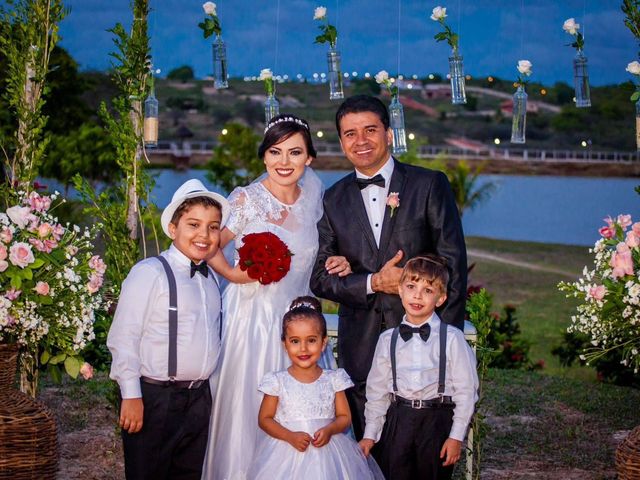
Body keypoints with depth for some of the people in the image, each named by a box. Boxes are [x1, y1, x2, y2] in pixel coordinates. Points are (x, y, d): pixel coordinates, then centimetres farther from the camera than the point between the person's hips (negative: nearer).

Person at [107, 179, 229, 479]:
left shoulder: (211, 279, 10)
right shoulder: (150, 273, -13)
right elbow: (123, 338, -14)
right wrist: (131, 395, -16)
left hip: (199, 398, 7)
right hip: (155, 398, -7)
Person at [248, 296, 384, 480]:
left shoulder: (333, 379, 1)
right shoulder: (278, 382, -3)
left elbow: (344, 417, 6)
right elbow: (264, 419, 0)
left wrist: (329, 430, -15)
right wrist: (290, 436, -14)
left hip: (327, 452, 1)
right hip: (289, 454, -1)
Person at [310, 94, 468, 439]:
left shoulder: (430, 185, -1)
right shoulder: (335, 200, 8)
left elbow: (453, 265, -3)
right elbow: (320, 278, 6)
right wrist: (373, 282, -11)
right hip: (360, 348, 2)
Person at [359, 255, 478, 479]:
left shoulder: (452, 338, -4)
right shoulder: (387, 340, 6)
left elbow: (466, 390, -3)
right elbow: (377, 390, 12)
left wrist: (456, 436, -5)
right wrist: (369, 434, 10)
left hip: (437, 421, -2)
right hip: (398, 419, 2)